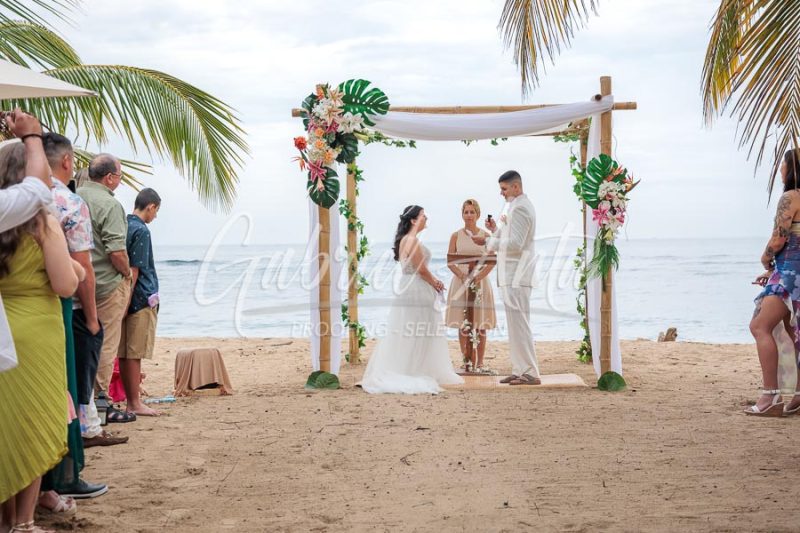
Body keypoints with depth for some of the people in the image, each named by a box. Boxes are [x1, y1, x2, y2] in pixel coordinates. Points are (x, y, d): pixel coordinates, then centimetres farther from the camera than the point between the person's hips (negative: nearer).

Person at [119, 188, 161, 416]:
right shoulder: (141, 230, -12)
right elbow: (134, 269, -16)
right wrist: (127, 301, -16)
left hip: (126, 299, 8)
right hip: (142, 299, -8)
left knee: (124, 353, 8)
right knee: (134, 353, -4)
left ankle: (131, 402, 15)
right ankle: (135, 403, 1)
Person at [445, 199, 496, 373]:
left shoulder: (485, 236, 4)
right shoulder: (456, 236, 5)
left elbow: (492, 261, 1)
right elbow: (450, 262, 3)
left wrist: (479, 276, -14)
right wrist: (463, 276, -13)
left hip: (480, 282, 0)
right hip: (460, 282, 0)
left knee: (480, 326, 0)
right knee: (463, 326, -1)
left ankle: (479, 363, 4)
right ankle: (467, 362, 4)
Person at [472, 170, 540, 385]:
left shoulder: (519, 208, -15)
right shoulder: (519, 205, 17)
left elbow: (515, 244, -21)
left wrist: (487, 241, -18)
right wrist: (496, 229, 11)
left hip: (516, 276, -11)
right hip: (512, 275, 11)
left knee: (519, 323, -8)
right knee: (516, 323, 13)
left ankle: (530, 373, -5)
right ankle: (519, 370, 18)